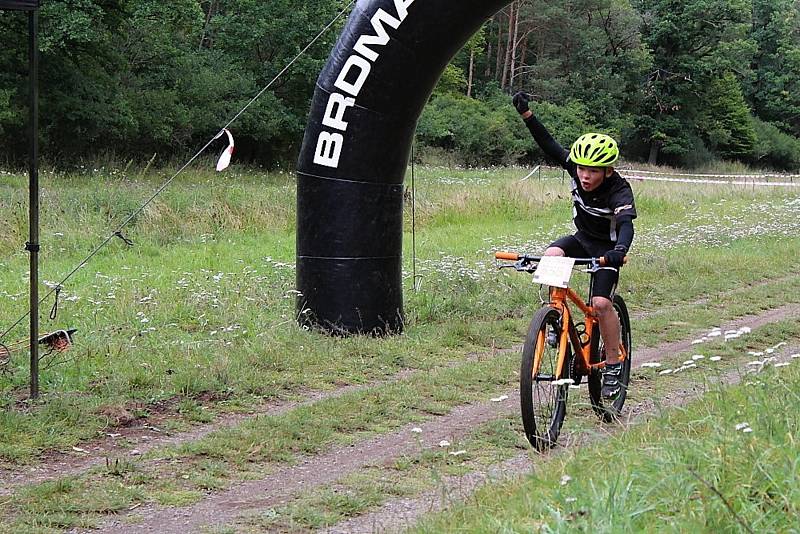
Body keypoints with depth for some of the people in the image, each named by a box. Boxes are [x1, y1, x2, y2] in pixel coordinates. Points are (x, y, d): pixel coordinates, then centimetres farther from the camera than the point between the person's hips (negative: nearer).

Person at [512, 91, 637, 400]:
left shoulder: (620, 192, -32)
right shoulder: (576, 168, -18)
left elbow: (626, 225, -47)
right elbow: (550, 146, -14)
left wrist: (619, 251, -68)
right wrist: (526, 114, -24)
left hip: (606, 248, -4)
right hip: (581, 239, 4)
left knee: (601, 303, -20)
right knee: (550, 257, -28)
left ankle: (614, 364, -2)